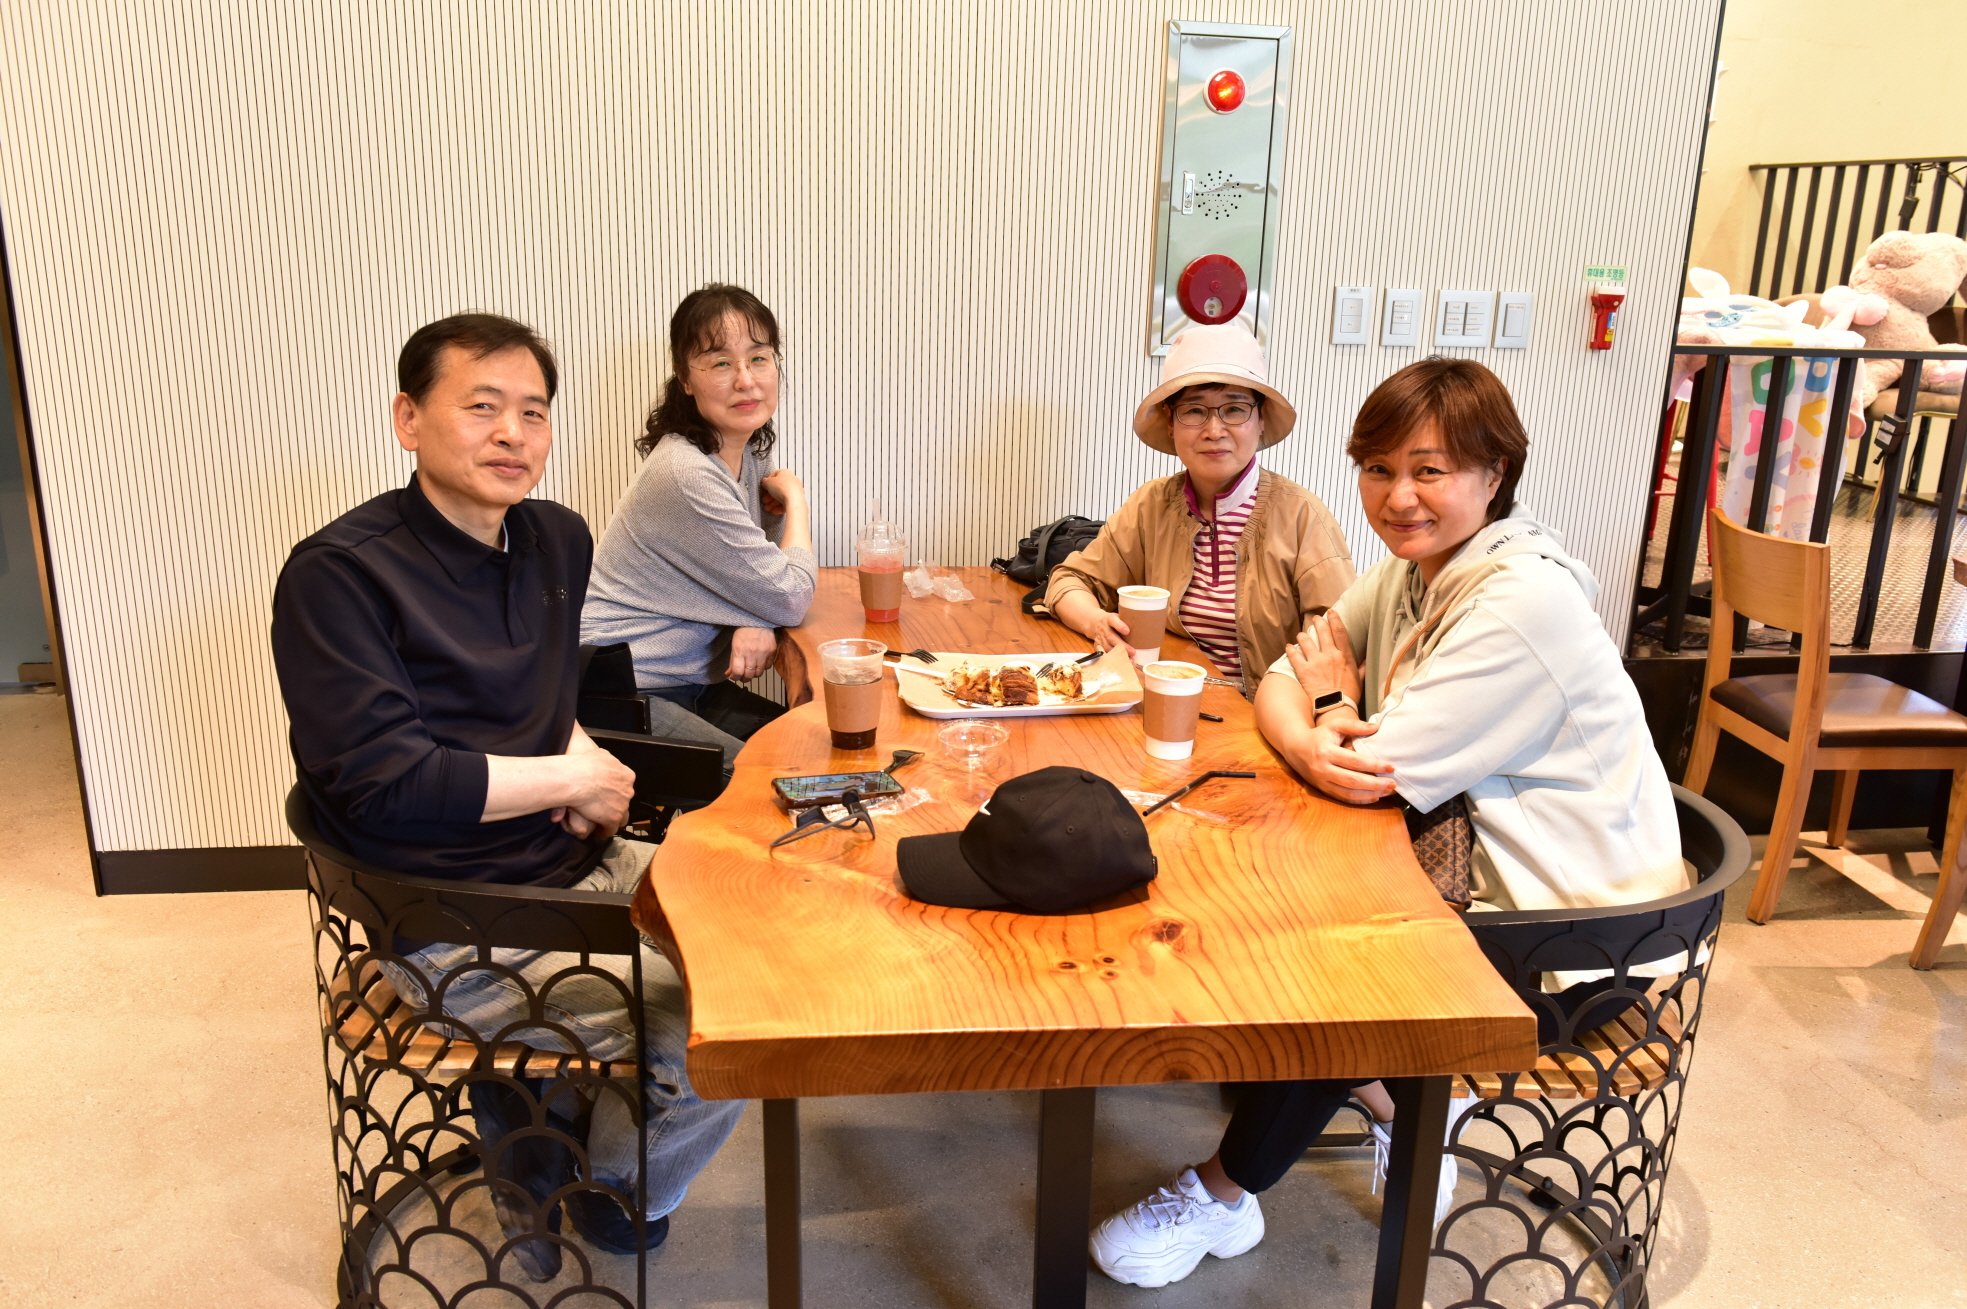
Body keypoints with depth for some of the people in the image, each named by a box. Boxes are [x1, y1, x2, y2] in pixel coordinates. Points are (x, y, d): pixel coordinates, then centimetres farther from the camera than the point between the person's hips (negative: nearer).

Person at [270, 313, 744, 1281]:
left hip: (578, 864, 8)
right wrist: (569, 780, -14)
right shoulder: (339, 574, -16)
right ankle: (611, 1193, 18)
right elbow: (382, 783, -23)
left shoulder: (556, 539, 7)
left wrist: (579, 749, -1)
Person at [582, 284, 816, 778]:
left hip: (689, 683, 9)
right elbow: (791, 597, -18)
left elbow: (766, 576, 10)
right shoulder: (688, 476, -23)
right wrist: (795, 499, -2)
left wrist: (758, 623, -14)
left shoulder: (747, 455, 6)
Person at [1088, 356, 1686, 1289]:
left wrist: (1337, 700, -6)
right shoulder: (1412, 570, 2)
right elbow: (1281, 683, -1)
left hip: (1570, 932, -8)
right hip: (1466, 868, 8)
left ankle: (1224, 1195, 7)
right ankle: (1390, 1099, 17)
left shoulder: (1524, 601, -26)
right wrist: (1310, 743, -24)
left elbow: (1380, 774, -28)